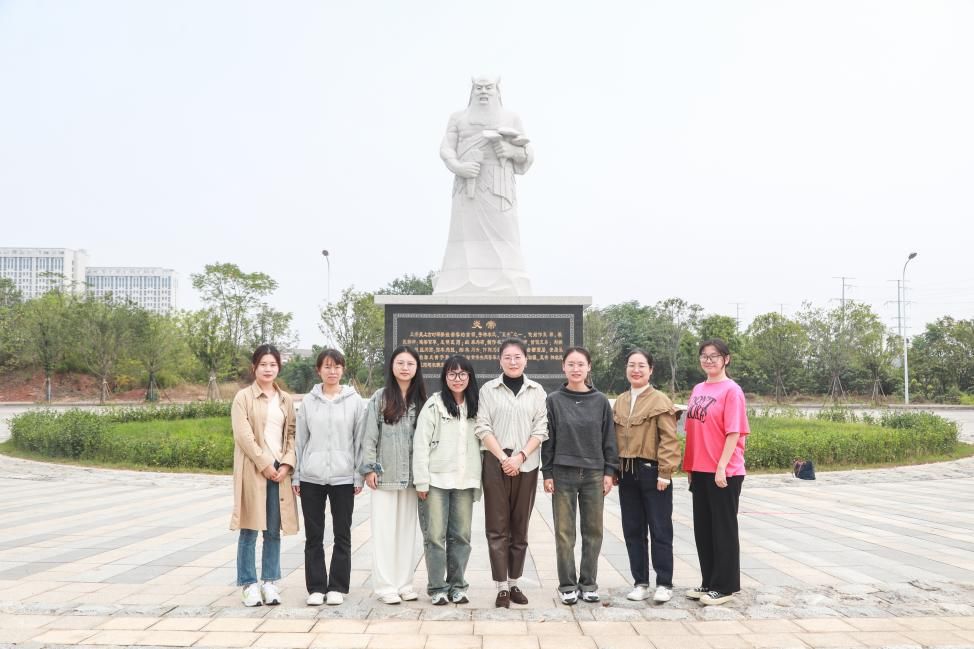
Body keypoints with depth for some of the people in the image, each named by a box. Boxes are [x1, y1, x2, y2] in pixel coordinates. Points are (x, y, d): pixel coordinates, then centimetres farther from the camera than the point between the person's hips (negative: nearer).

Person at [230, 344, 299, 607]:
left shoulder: (285, 400, 13)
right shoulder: (243, 397, 0)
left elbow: (292, 434, 10)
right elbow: (243, 435, -9)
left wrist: (286, 464, -4)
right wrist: (264, 464, -12)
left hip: (279, 470, 4)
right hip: (253, 470, -4)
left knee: (274, 531, 7)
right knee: (249, 531, -1)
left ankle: (269, 582, 15)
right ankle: (249, 585, 6)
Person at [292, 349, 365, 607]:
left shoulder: (355, 401, 1)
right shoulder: (308, 401, 5)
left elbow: (360, 440, 1)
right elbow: (300, 440, 7)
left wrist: (359, 476, -2)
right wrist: (296, 476, 5)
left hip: (343, 477, -1)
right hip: (311, 478, 1)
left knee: (342, 535, 6)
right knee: (313, 536, 6)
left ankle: (337, 587, 16)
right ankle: (316, 587, 16)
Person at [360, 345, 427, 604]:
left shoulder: (421, 400, 6)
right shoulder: (380, 397, 1)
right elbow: (369, 435, -1)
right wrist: (368, 468, -7)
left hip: (412, 475, 3)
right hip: (385, 474, -2)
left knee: (408, 529, 8)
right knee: (385, 530, 1)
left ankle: (404, 583, 17)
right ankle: (385, 585, 7)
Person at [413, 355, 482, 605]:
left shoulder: (474, 408, 11)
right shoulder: (434, 405, -3)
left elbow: (478, 444, 11)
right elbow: (421, 443, -6)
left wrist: (478, 481, 4)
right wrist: (421, 481, -10)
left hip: (464, 481, 4)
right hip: (436, 480, -4)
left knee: (461, 536, 7)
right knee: (435, 535, -1)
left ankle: (457, 585, 18)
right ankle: (437, 587, 9)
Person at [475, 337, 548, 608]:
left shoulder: (537, 391, 7)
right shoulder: (488, 389, 4)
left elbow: (540, 430, 2)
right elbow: (483, 428, -2)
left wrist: (520, 456, -10)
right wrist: (503, 458, -11)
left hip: (526, 464, 1)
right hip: (495, 463, -1)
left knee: (520, 527, 7)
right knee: (497, 527, -1)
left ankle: (514, 583, 16)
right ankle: (501, 588, 2)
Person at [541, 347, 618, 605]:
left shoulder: (600, 401, 5)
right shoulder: (554, 400, 1)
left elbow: (608, 438, 6)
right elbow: (548, 439, 1)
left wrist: (610, 471, 0)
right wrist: (547, 473, -3)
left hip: (594, 474, 1)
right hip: (563, 474, -1)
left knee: (593, 531, 6)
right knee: (564, 532, 2)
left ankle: (589, 583, 18)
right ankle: (567, 584, 12)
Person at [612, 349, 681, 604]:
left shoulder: (660, 401, -6)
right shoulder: (619, 402, 12)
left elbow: (669, 440, -11)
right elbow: (614, 438, 14)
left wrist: (665, 472, -16)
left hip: (652, 472, -6)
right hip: (627, 474, 6)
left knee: (660, 530, 1)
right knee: (633, 531, 10)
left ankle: (664, 584, 10)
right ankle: (640, 582, 20)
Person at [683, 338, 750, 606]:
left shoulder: (731, 390, -9)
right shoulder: (698, 389, 11)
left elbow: (734, 433, -14)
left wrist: (721, 467, -19)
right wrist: (689, 466, 13)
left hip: (724, 473, -7)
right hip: (700, 471, 7)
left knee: (723, 529, 2)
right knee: (703, 528, 13)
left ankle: (725, 587, 13)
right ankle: (709, 582, 24)